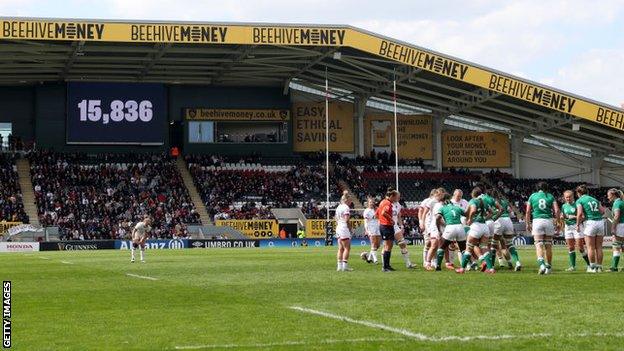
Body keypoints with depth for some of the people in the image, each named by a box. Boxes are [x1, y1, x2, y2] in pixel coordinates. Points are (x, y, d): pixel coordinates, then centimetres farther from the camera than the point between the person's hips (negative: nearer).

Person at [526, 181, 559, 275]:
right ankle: (548, 266, 18)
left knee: (539, 244, -5)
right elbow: (556, 210, 0)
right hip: (549, 221, 1)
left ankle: (541, 263, -28)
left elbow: (528, 212, 6)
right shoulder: (550, 196, 9)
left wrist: (528, 224, 14)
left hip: (537, 221, -1)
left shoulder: (532, 196, 9)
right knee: (548, 245, 11)